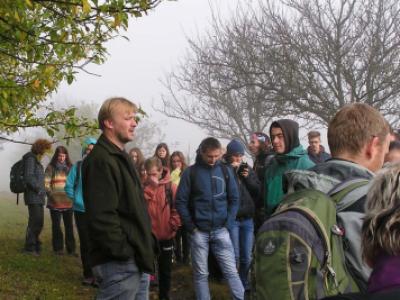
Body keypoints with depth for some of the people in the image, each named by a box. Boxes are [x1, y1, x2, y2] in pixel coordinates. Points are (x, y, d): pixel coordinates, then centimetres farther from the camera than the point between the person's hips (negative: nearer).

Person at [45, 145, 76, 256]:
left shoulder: (70, 167, 11)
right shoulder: (51, 167, 0)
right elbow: (46, 183, -2)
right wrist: (51, 194, -14)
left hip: (68, 202, 3)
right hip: (55, 202, -3)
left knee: (69, 226, 4)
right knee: (56, 225, 5)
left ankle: (71, 249, 10)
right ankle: (58, 248, 13)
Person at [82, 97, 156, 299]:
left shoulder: (120, 157, 18)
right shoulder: (100, 160, -16)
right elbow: (102, 216, -24)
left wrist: (146, 246, 16)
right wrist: (124, 253, -20)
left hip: (135, 260, 10)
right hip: (118, 264, -10)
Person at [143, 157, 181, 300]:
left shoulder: (171, 187, -4)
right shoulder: (143, 186, 0)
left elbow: (177, 209, -4)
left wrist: (172, 226, -14)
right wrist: (150, 187, -19)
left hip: (166, 236, 0)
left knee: (165, 269, 14)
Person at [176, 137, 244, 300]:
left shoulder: (226, 171, 5)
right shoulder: (191, 172, -2)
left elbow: (234, 199, 9)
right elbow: (181, 201, -1)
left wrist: (228, 223, -1)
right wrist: (190, 226, -6)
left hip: (221, 230, 1)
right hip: (199, 231, -1)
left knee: (231, 271, 3)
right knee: (201, 274, 7)